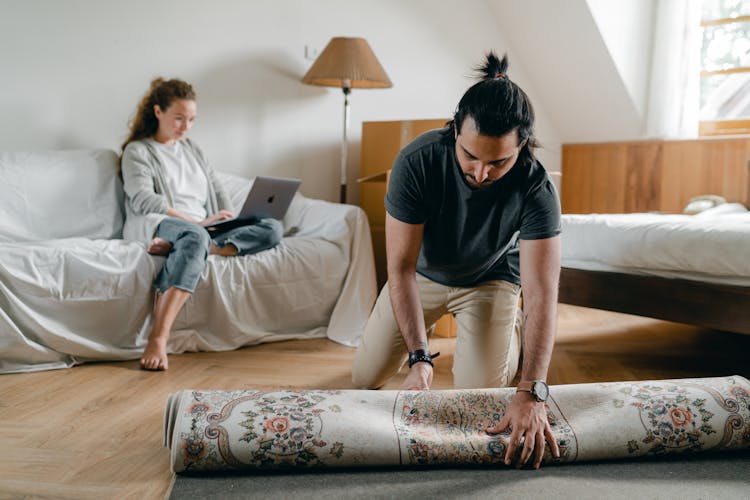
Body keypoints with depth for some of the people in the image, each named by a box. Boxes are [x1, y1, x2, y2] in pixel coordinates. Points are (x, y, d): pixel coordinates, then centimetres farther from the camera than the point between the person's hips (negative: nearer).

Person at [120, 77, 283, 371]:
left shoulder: (192, 149, 29)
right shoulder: (137, 151, 9)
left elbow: (218, 191, 25)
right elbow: (144, 200, -7)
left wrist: (229, 222, 2)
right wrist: (198, 222, -17)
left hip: (201, 228, 6)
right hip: (153, 227, -6)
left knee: (272, 230, -18)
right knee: (195, 236, -43)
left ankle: (175, 248, -35)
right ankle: (158, 338, -51)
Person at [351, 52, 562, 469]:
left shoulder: (536, 190, -34)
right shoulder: (416, 162, -34)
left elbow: (541, 294, -38)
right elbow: (401, 267, -31)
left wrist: (530, 393, -48)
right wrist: (419, 358, -40)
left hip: (490, 279, -1)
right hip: (422, 274, 1)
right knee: (365, 378, 2)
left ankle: (508, 336, 23)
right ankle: (423, 337, 34)